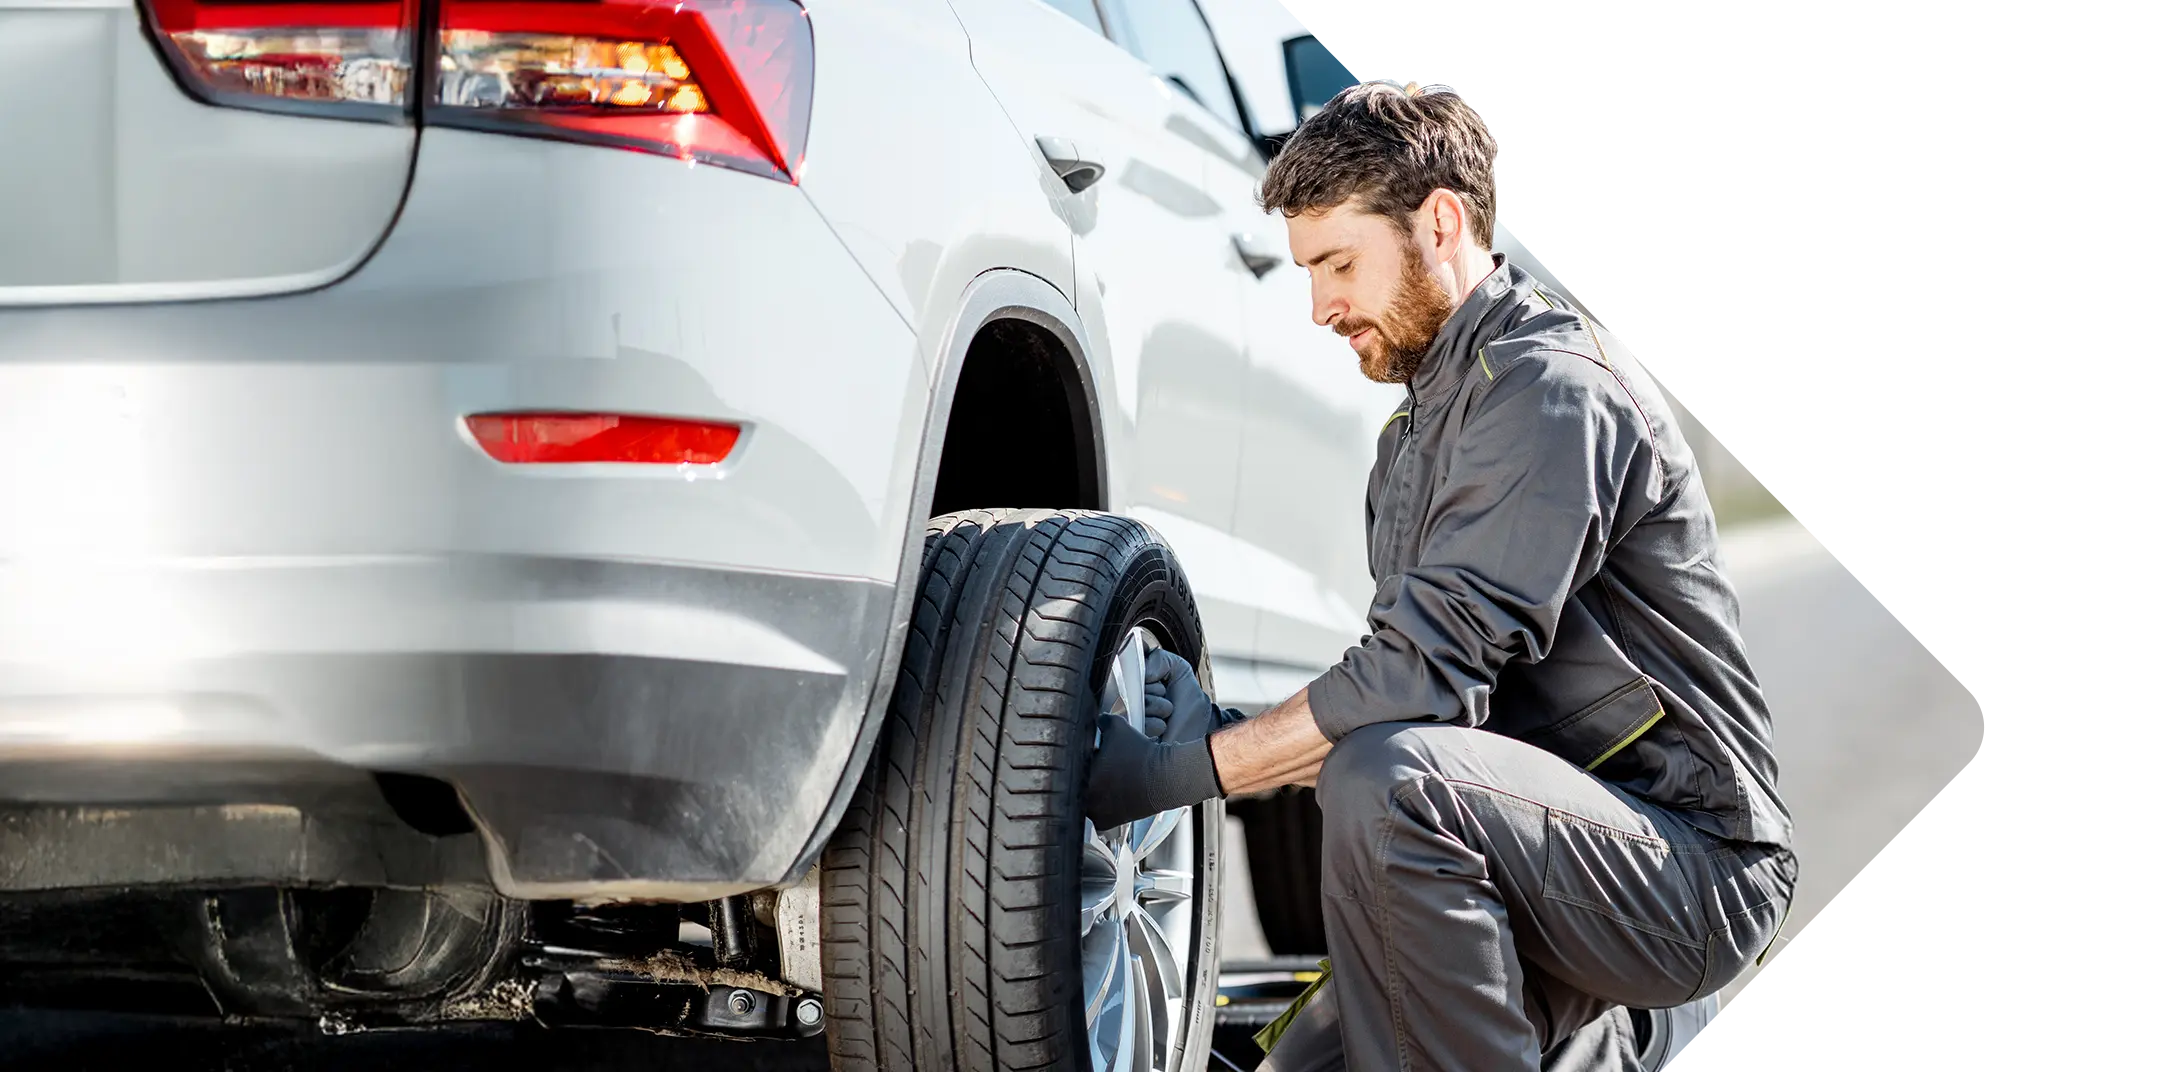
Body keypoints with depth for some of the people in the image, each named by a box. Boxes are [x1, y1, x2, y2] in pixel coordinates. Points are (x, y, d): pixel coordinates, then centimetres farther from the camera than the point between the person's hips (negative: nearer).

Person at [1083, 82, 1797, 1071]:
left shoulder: (1552, 386, -16)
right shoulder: (1420, 423, 18)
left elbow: (1432, 668, -24)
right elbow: (1421, 680, 16)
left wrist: (1190, 770, -19)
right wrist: (1224, 739, -1)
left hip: (1694, 865, -10)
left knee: (1388, 782, -35)